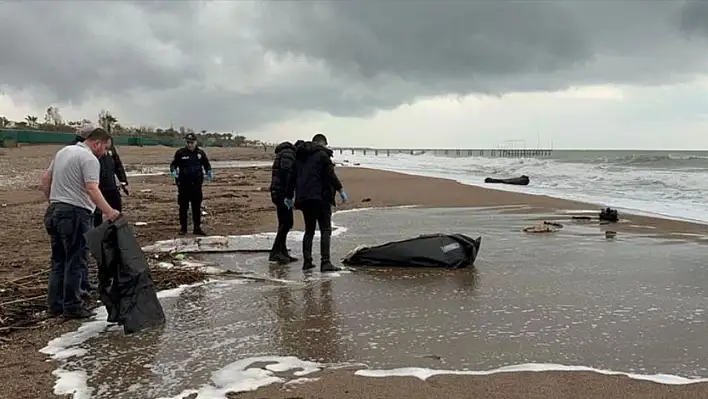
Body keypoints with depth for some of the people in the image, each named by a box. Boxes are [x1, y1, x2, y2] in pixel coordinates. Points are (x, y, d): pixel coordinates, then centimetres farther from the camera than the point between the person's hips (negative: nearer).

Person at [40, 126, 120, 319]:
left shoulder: (64, 151, 16)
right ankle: (72, 306, 2)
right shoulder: (89, 159, -12)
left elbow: (45, 178, 20)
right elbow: (92, 189, -25)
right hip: (75, 213, -9)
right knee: (75, 261, -2)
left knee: (59, 259, 15)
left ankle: (55, 304, 21)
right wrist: (109, 211, -32)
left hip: (55, 210, 9)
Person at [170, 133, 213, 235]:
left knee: (197, 207, 7)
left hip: (196, 184, 2)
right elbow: (173, 164, 5)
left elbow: (206, 164, 15)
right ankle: (183, 228, 15)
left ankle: (197, 228, 16)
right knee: (183, 207, 5)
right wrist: (173, 171, -16)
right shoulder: (180, 153, -2)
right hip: (183, 184, -2)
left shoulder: (201, 153, 4)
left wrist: (209, 172, -3)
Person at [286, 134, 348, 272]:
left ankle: (307, 261, 12)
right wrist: (340, 190, -9)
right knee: (325, 230, -5)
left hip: (303, 198, 7)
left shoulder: (300, 155, 18)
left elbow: (292, 177, 21)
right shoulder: (322, 154, -4)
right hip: (320, 197, -7)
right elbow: (330, 174, -12)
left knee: (309, 230, 15)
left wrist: (289, 196, 27)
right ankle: (325, 262, -13)